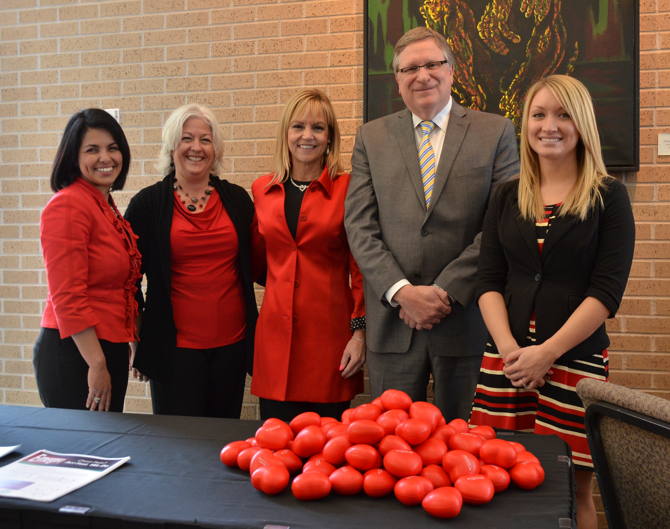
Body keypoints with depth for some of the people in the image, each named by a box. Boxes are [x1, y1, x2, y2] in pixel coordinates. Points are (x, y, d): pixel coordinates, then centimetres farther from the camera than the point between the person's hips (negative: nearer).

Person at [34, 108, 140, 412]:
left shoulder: (107, 207, 12)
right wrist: (97, 364, -18)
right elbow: (67, 296, -20)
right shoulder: (68, 205, -15)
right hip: (74, 354, -8)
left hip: (110, 350, 9)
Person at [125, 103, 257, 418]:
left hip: (232, 343, 3)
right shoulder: (147, 203, 0)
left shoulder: (237, 199, 7)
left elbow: (255, 265, 15)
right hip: (176, 345, -2)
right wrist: (134, 339, 2)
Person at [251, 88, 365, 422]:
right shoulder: (262, 190, 8)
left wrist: (360, 331, -6)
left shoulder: (347, 189, -2)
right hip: (275, 334, 3)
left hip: (329, 332, -3)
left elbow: (360, 267, -2)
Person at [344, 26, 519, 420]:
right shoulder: (372, 137, 8)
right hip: (392, 321, 2)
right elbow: (360, 225, 1)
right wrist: (402, 291, -11)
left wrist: (445, 292, -12)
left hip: (467, 319, -1)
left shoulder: (496, 132, 3)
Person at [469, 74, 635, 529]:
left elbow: (606, 291, -7)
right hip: (506, 358, 3)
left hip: (576, 357, -3)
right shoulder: (508, 197, 10)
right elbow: (489, 282, 5)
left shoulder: (609, 196, 0)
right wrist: (509, 349, -10)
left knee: (572, 489, 4)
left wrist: (546, 352, -15)